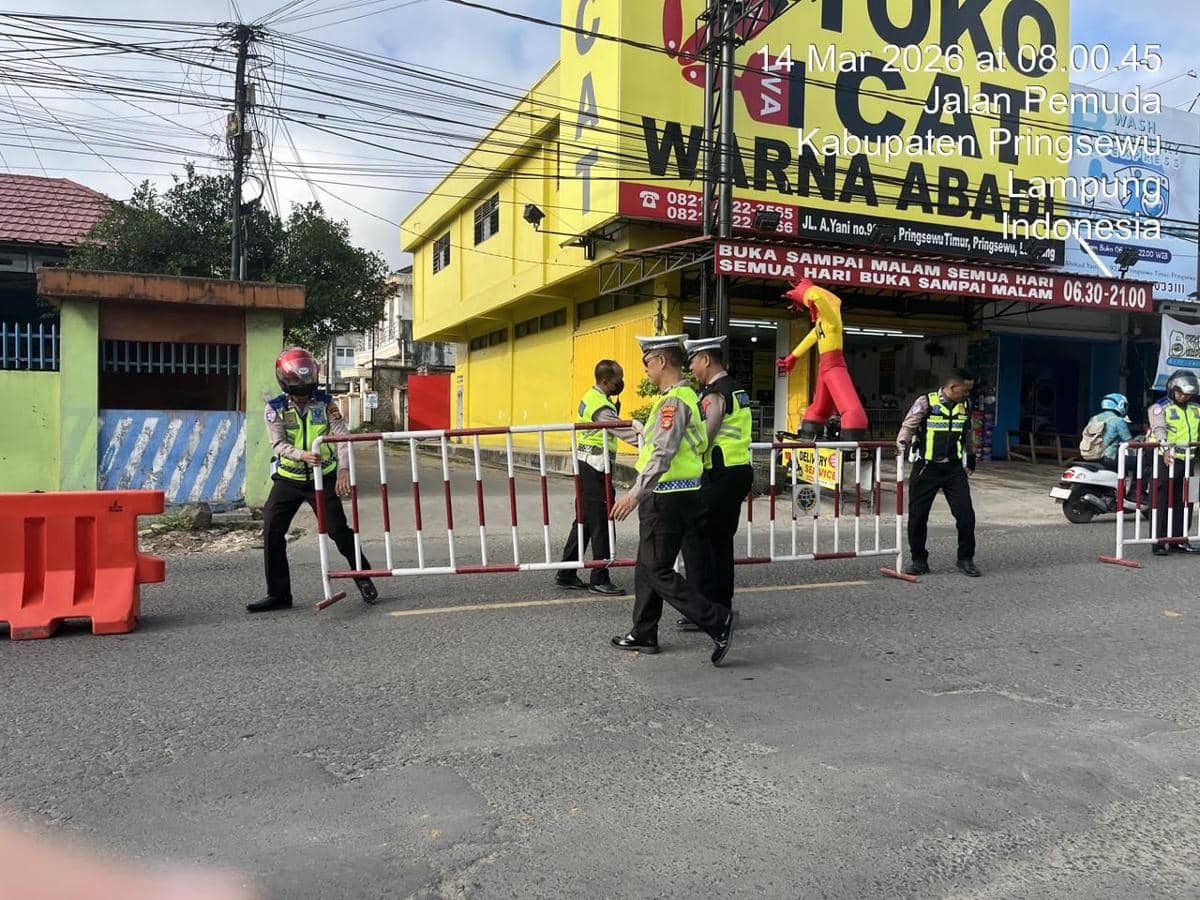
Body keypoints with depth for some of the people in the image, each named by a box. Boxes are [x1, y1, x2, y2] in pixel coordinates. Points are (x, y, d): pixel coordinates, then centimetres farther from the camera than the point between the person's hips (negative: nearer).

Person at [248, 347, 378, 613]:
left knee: (338, 529, -3)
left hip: (323, 478, -1)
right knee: (272, 532, -3)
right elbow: (278, 444, -13)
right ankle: (278, 594, 9)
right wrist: (302, 455, -33)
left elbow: (342, 437, -11)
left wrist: (343, 470, -25)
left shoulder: (326, 403, -3)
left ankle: (362, 577, 18)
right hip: (288, 479, 1)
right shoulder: (275, 408, -3)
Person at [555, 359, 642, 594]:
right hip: (595, 469, -10)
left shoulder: (592, 396, 14)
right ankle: (599, 580, 2)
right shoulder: (600, 406, -18)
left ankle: (566, 575, 21)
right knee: (601, 525, -5)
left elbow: (616, 423, 17)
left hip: (586, 468, 10)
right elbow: (622, 431, -29)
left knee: (584, 521, 15)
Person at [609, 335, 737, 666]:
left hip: (667, 498, -11)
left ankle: (718, 621, -4)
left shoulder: (674, 401, -17)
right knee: (647, 567, 17)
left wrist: (636, 493, -28)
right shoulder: (687, 395, 14)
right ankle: (644, 635, 26)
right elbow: (701, 443, 20)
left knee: (658, 570, -5)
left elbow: (663, 453, -26)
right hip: (680, 495, 11)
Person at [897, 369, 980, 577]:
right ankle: (919, 560, 15)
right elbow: (908, 426, -12)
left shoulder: (965, 406, 9)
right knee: (917, 515, 1)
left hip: (954, 468, 3)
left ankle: (966, 559, 13)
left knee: (965, 513, -3)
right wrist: (902, 444, -30)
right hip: (926, 468, -3)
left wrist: (971, 457, 32)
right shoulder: (926, 402, -6)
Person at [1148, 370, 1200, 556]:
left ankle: (1178, 541, 17)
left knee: (1183, 503, 9)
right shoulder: (1160, 407, -2)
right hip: (1167, 459, -6)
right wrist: (1165, 449, -33)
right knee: (1162, 503, -4)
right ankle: (1158, 543, -2)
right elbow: (1159, 430, -17)